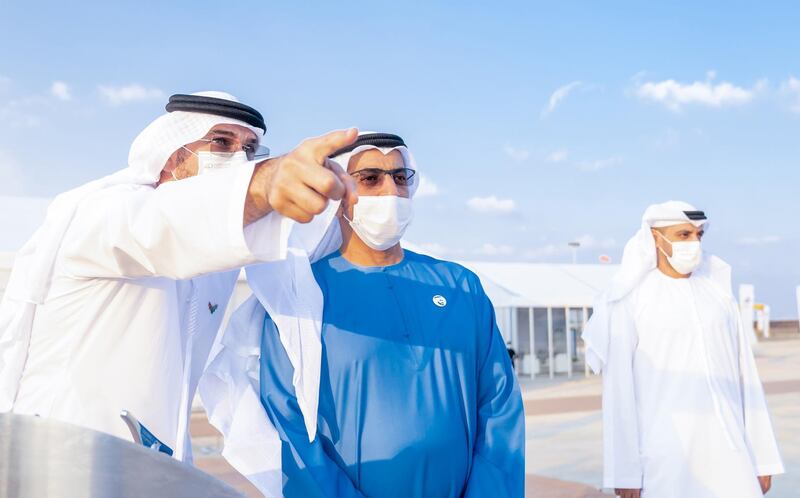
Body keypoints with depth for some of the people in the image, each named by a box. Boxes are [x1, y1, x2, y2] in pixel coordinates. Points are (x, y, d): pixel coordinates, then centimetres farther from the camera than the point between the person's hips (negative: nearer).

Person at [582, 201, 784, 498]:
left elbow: (745, 375, 12)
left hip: (726, 446, 5)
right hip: (664, 450, -4)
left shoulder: (717, 290, 10)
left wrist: (761, 455, 9)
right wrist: (624, 470, -9)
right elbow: (618, 388, -6)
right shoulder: (630, 299, -5)